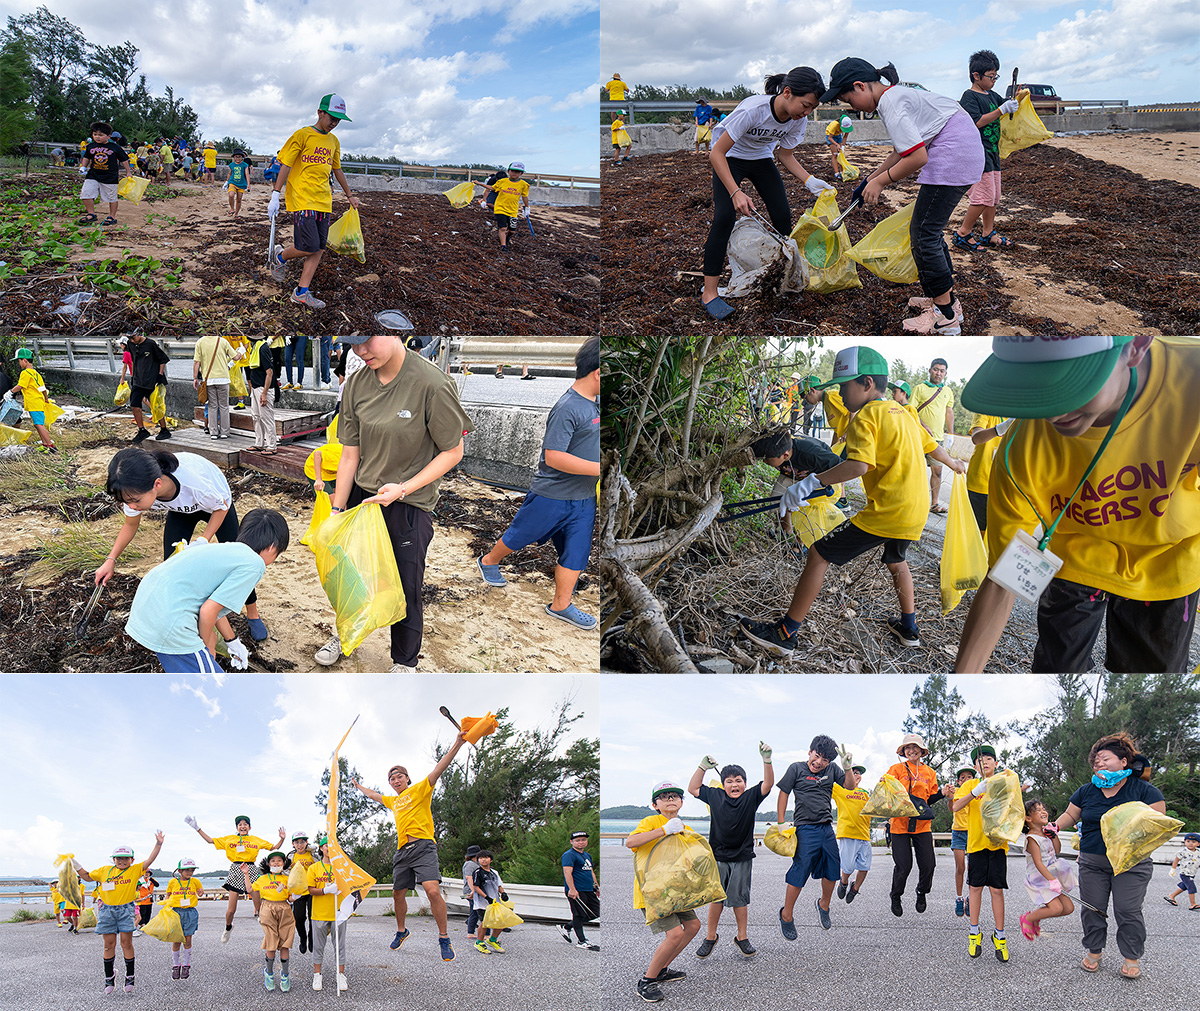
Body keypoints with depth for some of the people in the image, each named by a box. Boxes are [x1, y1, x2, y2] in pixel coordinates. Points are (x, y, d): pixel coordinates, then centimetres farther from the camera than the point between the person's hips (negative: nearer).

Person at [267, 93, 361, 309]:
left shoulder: (333, 142, 14)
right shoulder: (302, 135, -5)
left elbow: (337, 170, 27)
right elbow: (285, 166, -7)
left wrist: (349, 195, 31)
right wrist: (275, 195, -14)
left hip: (323, 202, 6)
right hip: (302, 200, -6)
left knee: (318, 249, 1)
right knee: (309, 247, -15)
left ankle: (301, 293, 7)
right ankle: (280, 257, 16)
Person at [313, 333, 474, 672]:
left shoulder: (433, 384, -22)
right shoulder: (357, 384, -6)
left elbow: (452, 452, -14)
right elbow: (350, 454, 0)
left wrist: (403, 489, -20)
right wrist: (337, 511, 0)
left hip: (409, 506, -4)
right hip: (361, 495, 5)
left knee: (405, 588, 8)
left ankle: (405, 661, 34)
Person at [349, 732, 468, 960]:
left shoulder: (420, 789, 4)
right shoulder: (393, 801, 23)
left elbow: (439, 769, -9)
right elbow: (374, 795, 44)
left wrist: (457, 744, -22)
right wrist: (359, 786, 56)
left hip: (422, 847, -8)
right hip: (402, 851, 8)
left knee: (432, 890, -23)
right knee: (398, 894, 13)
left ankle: (444, 939, -14)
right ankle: (401, 931, 36)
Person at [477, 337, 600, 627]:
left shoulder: (596, 402, 3)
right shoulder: (567, 408, -25)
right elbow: (554, 457, -29)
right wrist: (598, 469, -29)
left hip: (584, 499, 7)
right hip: (552, 495, -7)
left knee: (576, 552, 8)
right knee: (520, 535, 14)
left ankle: (561, 605, 19)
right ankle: (489, 561, 41)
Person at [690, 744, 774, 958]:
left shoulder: (751, 797, -1)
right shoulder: (715, 796, 3)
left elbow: (768, 784, -12)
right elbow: (693, 789, 12)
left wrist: (767, 761, -25)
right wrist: (702, 767, 4)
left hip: (742, 857, -1)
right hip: (718, 856, 1)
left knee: (739, 898, 4)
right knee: (716, 898, 4)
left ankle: (742, 938, 18)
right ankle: (710, 937, 18)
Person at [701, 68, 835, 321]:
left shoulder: (799, 120, -18)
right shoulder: (753, 109, -36)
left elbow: (786, 155, -1)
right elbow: (717, 153, -33)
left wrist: (810, 181, -15)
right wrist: (736, 192, -41)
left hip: (762, 159, 6)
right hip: (729, 158, -6)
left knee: (782, 214, -5)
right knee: (725, 215, -20)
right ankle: (709, 292, -16)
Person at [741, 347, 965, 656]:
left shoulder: (866, 416, -11)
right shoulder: (903, 413, 15)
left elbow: (859, 465, -26)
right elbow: (931, 445, 30)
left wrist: (810, 482, -27)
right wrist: (953, 463, 50)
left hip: (884, 512, -9)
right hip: (914, 515, 9)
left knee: (818, 555, -5)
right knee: (896, 561, 35)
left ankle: (785, 634, -7)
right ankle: (909, 628, 45)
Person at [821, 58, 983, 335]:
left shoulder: (890, 104, -17)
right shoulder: (894, 95, 16)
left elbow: (917, 157, -22)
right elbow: (902, 150, 25)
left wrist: (880, 182, -10)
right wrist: (873, 177, 26)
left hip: (953, 154, -11)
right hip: (966, 150, 11)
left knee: (923, 234, -7)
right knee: (929, 229, 17)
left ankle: (945, 317, -4)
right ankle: (947, 300, 25)